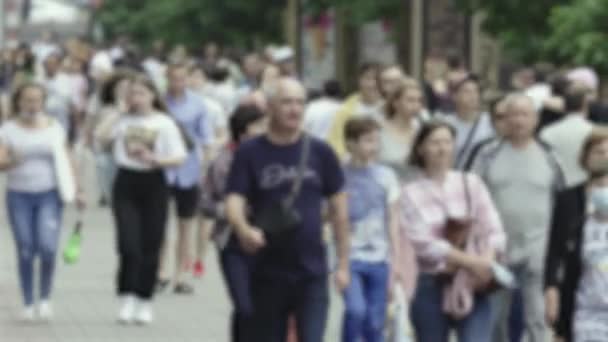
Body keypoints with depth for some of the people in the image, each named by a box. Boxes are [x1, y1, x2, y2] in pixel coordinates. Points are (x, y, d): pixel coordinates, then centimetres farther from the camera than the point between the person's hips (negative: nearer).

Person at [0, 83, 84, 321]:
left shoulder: (54, 127, 6)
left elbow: (65, 162, 8)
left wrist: (77, 189, 1)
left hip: (49, 195, 0)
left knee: (48, 247, -15)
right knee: (25, 251, -1)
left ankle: (45, 298, 5)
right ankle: (28, 304, 10)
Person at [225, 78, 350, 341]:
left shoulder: (319, 152, 3)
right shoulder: (250, 153, -2)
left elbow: (338, 208, 9)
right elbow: (234, 200, -11)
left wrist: (343, 262, 7)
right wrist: (243, 229, -33)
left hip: (312, 272, 0)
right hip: (268, 272, 0)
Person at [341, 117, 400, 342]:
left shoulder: (386, 176, 4)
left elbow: (392, 221, 7)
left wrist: (395, 259, 4)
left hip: (378, 259, 3)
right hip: (349, 257, -3)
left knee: (375, 322, 4)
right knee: (356, 310, -22)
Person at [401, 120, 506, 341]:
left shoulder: (471, 184, 6)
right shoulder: (412, 194, 0)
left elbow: (493, 231, -2)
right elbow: (424, 242, -11)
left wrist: (486, 262, -22)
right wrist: (469, 261, -19)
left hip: (472, 287, 0)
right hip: (432, 289, 0)